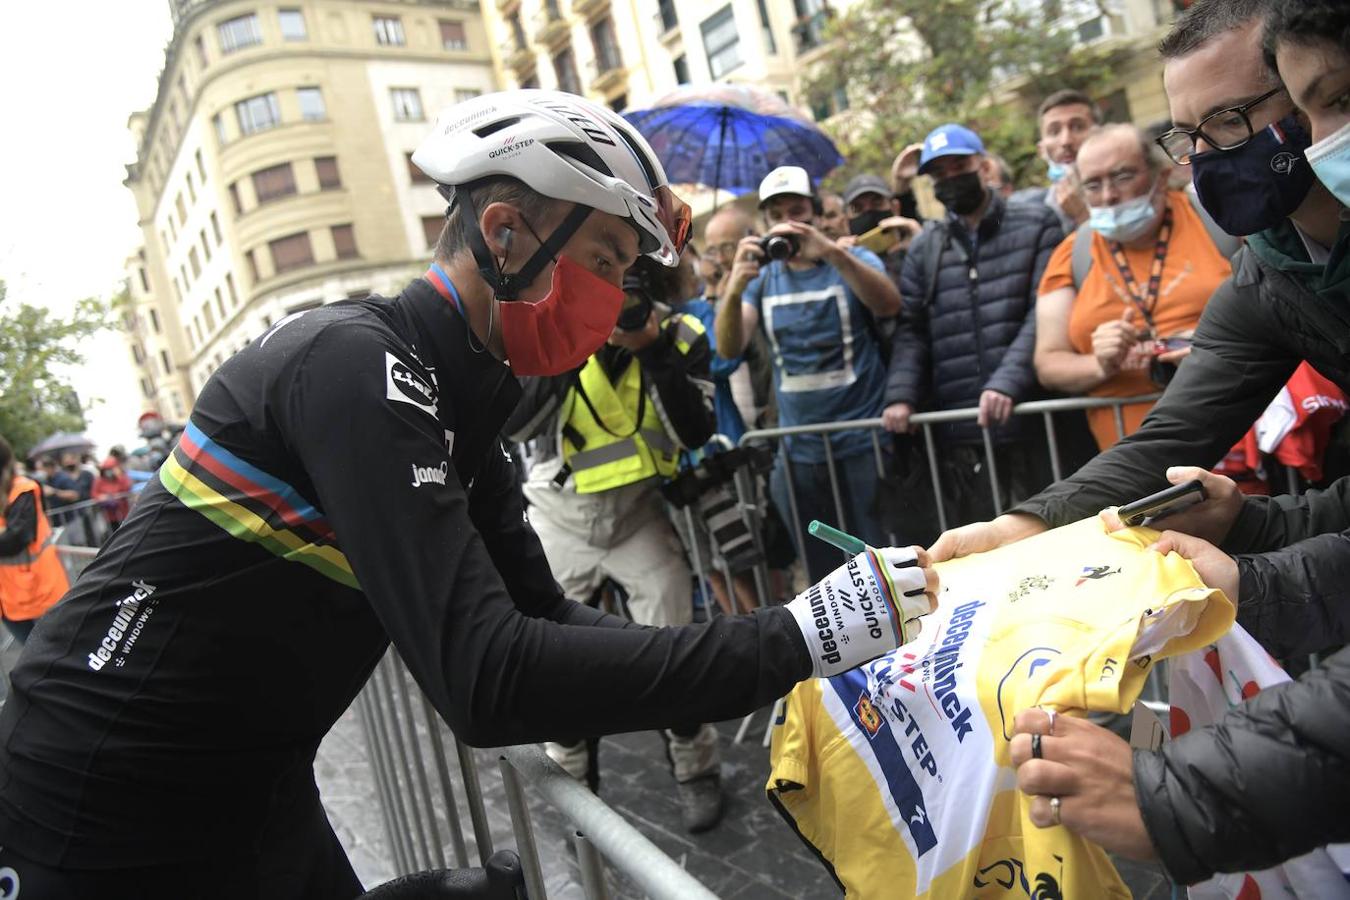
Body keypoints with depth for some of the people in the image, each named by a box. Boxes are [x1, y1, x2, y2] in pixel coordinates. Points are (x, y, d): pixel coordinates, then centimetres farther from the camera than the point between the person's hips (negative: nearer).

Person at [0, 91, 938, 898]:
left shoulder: (458, 397, 3)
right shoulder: (358, 363, -26)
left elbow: (539, 617, 0)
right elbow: (488, 680, -35)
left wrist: (780, 658, -9)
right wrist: (796, 638, -32)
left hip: (248, 780, 8)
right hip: (126, 806, -8)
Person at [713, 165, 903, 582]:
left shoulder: (853, 261, 1)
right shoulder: (762, 276, 8)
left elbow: (890, 305, -20)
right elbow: (728, 348, -8)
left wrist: (832, 251, -35)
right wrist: (734, 289, -29)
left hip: (864, 444, -3)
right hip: (799, 453, 3)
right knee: (823, 578, 13)